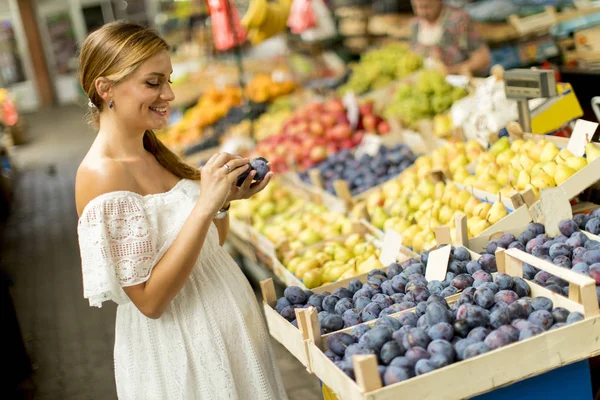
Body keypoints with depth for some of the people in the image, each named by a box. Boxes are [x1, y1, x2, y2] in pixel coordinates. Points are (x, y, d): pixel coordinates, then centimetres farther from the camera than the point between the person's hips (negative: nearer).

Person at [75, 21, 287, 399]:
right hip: (177, 351, -8)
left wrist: (225, 198, -7)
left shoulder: (153, 154, 2)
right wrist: (205, 205, -28)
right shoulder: (102, 173, -21)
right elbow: (148, 299, -23)